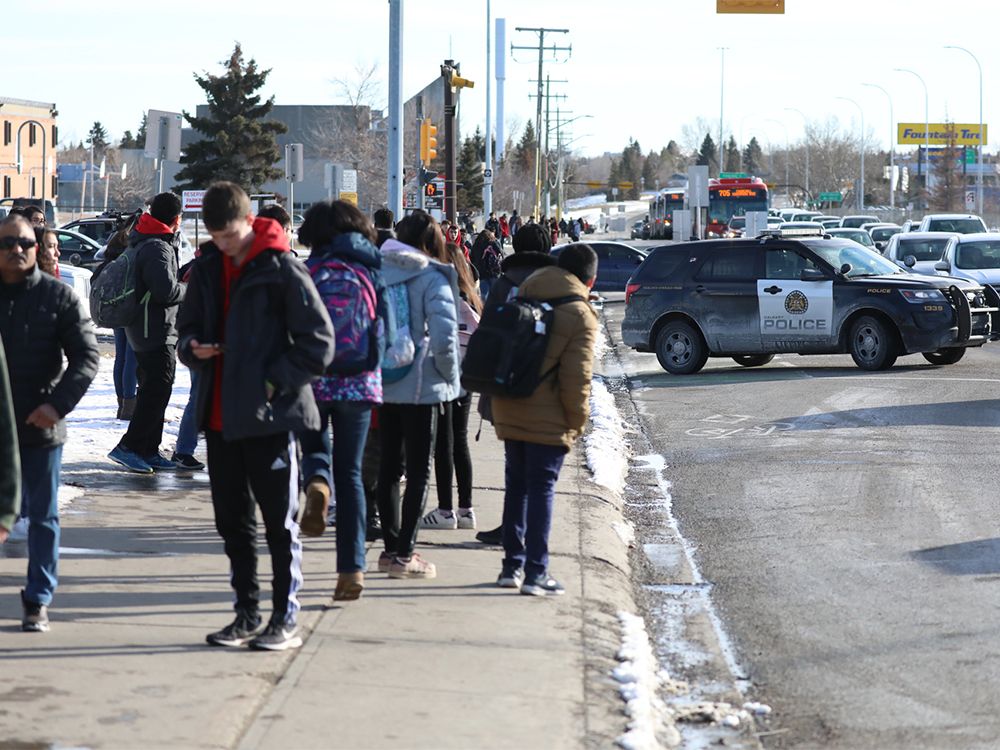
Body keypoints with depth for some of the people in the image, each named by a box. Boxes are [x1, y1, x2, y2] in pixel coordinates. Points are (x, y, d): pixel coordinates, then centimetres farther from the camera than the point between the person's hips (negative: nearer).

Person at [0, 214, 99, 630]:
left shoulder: (59, 296, -1)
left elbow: (86, 357, -4)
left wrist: (58, 404, -16)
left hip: (41, 426, -1)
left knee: (43, 517, 6)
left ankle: (38, 600, 15)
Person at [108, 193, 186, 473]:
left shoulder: (142, 240, 13)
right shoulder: (158, 248, -19)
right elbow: (166, 290, -27)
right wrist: (187, 289, -8)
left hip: (145, 330, 11)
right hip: (157, 331, -11)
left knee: (152, 391, 14)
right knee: (156, 391, -9)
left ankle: (149, 450, 19)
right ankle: (129, 447, -10)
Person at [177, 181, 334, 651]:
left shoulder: (282, 269, -10)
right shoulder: (207, 267, 9)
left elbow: (319, 342, -11)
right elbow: (189, 327, 19)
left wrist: (274, 383, -15)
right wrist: (193, 348, -4)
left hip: (270, 416, -7)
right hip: (220, 416, 7)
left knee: (280, 522, 2)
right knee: (232, 520, 13)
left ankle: (285, 620, 8)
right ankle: (247, 615, 23)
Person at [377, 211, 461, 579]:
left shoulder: (375, 273, 3)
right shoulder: (432, 279, -12)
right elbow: (444, 337, -19)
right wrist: (450, 377, -3)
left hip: (382, 384, 5)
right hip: (422, 386, -5)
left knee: (389, 466, 15)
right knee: (418, 470, 3)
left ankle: (392, 547, 20)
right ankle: (403, 553, 2)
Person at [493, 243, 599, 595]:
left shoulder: (524, 295, 9)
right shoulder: (581, 316, -11)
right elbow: (576, 379, -14)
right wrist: (577, 422, -3)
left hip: (508, 411, 6)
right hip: (548, 420, -6)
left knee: (516, 486, 15)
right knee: (541, 489, 0)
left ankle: (513, 565, 20)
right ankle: (535, 572, -1)